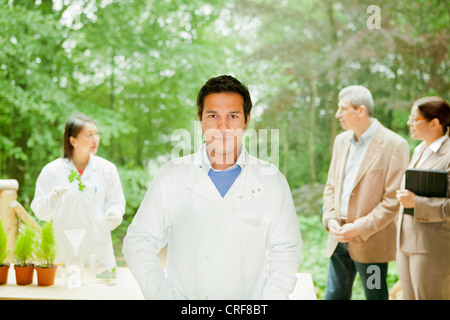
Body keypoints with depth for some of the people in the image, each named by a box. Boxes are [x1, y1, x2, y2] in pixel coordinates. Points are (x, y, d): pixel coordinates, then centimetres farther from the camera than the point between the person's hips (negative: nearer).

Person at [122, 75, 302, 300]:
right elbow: (138, 243, 4)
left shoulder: (272, 181, 3)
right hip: (183, 295, 0)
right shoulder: (171, 176, 2)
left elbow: (285, 252, 7)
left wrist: (272, 296, -6)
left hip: (248, 297, 0)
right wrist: (163, 295, -6)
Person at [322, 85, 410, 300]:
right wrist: (330, 219, -2)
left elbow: (394, 200, -15)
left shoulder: (394, 145, -12)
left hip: (371, 242, -6)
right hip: (339, 238, 6)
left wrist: (359, 228, -17)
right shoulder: (341, 140, 10)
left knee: (375, 296, 7)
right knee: (333, 295, 11)